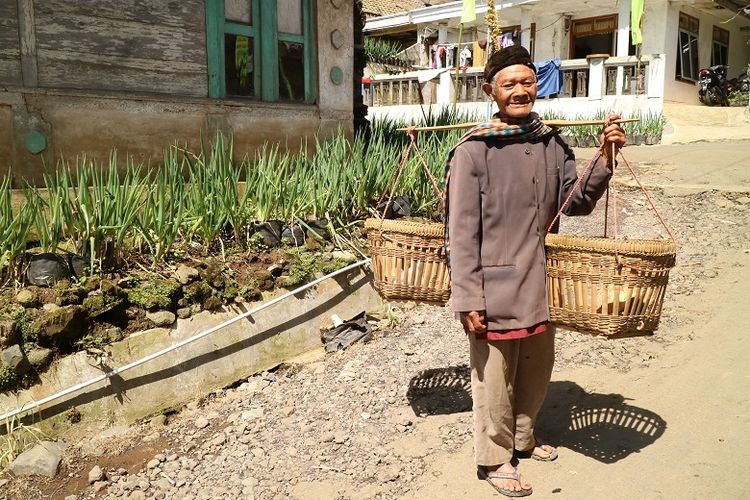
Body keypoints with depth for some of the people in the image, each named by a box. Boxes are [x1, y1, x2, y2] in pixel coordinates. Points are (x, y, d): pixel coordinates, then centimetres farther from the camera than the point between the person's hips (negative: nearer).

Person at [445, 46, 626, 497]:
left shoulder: (554, 144, 4)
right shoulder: (474, 150, -13)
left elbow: (577, 204, 9)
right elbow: (462, 232, -14)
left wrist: (605, 160, -5)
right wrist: (469, 300, -15)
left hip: (541, 283, 6)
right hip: (496, 286, -6)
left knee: (537, 368, 22)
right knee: (495, 378, 9)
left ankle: (523, 438, 45)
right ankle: (495, 458, 31)